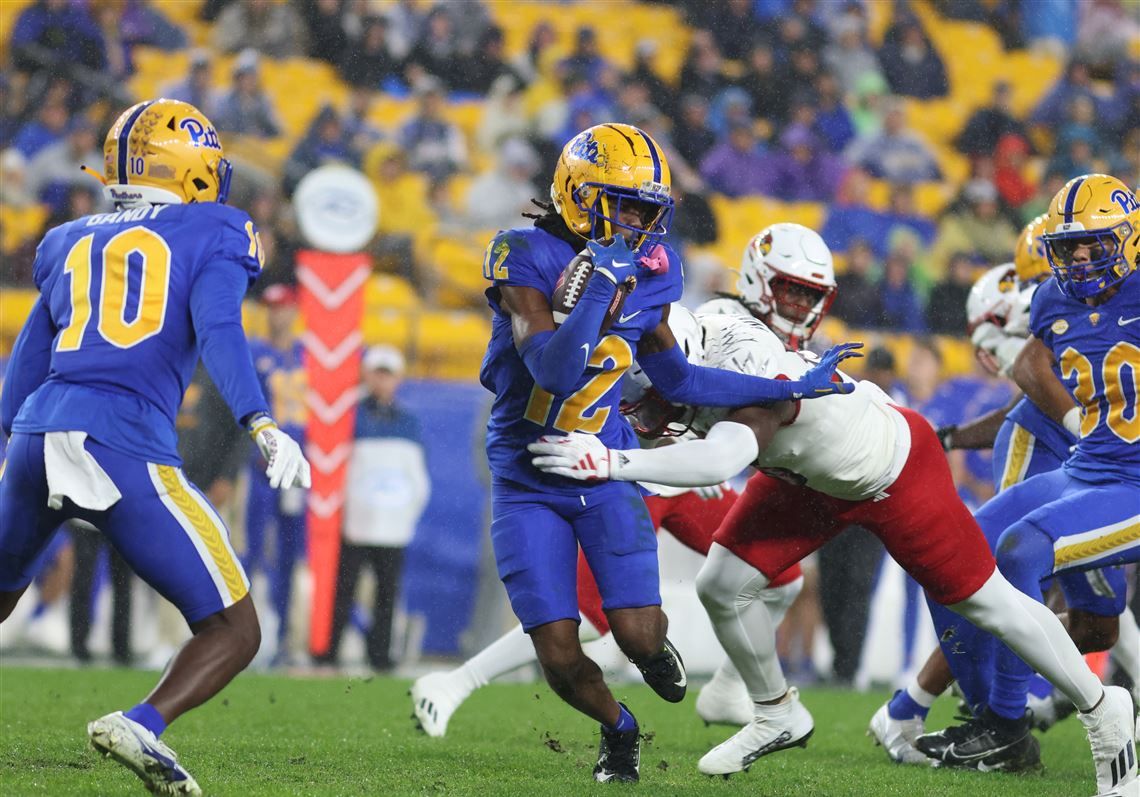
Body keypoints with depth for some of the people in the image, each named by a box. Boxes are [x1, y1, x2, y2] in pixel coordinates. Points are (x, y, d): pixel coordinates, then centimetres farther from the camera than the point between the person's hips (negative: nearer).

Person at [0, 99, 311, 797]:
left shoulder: (73, 243, 23)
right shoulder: (210, 236, 8)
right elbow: (218, 331, -10)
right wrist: (262, 426, -22)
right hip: (122, 448, -5)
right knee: (235, 633, 1)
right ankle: (143, 724, -24)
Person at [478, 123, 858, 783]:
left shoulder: (649, 271, -1)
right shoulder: (528, 258, -18)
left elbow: (680, 379, 11)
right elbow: (553, 370, -30)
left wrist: (796, 387, 12)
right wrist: (602, 285, -34)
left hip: (604, 474, 3)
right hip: (528, 483, -3)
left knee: (638, 634, -13)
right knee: (562, 661, -6)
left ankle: (652, 641, 26)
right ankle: (619, 730, 27)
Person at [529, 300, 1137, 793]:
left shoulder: (752, 378, -44)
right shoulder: (693, 347, -22)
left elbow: (720, 462, -61)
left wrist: (611, 462, -63)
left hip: (896, 473, -7)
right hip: (807, 476, 7)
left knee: (986, 602, 6)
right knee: (720, 588, -1)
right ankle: (778, 716, 25)